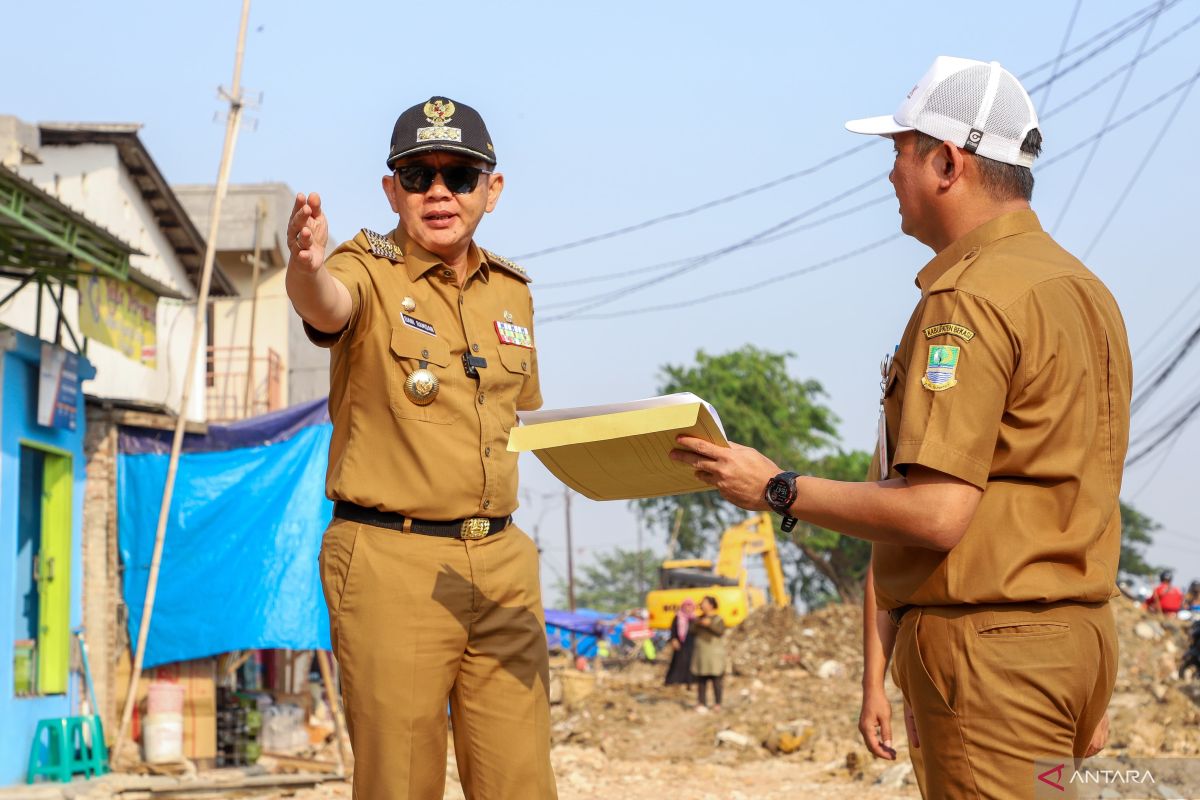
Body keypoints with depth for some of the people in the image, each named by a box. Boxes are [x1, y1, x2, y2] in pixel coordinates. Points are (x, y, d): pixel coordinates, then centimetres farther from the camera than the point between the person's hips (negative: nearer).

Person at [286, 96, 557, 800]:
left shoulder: (512, 291, 12)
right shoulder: (370, 269, -5)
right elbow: (328, 306, -30)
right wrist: (308, 267, -54)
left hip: (502, 563, 5)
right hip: (391, 559, -5)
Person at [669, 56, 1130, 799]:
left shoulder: (970, 300, -16)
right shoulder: (1085, 288, 14)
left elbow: (933, 513, -23)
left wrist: (778, 490, -11)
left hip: (988, 646, -9)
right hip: (1081, 631, 10)